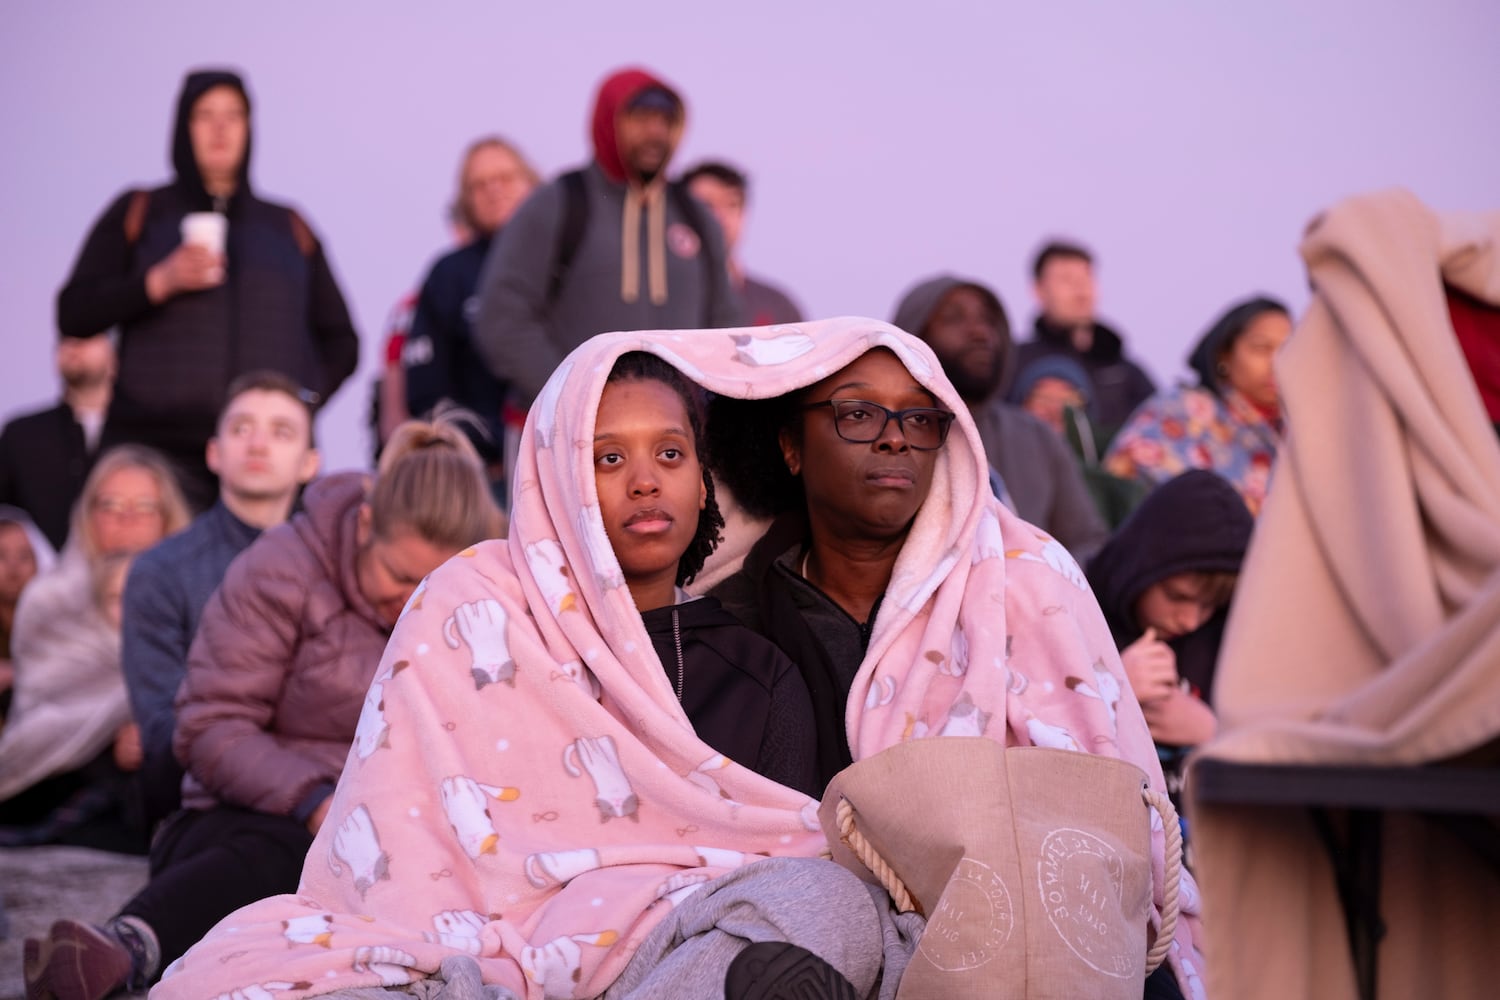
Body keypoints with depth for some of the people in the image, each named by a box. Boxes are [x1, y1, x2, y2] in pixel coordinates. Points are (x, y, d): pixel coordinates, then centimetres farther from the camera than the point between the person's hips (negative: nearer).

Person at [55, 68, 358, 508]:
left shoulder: (288, 228, 20)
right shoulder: (137, 214, 15)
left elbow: (340, 341, 20)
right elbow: (74, 314, 5)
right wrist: (160, 282, -8)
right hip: (158, 445, -2)